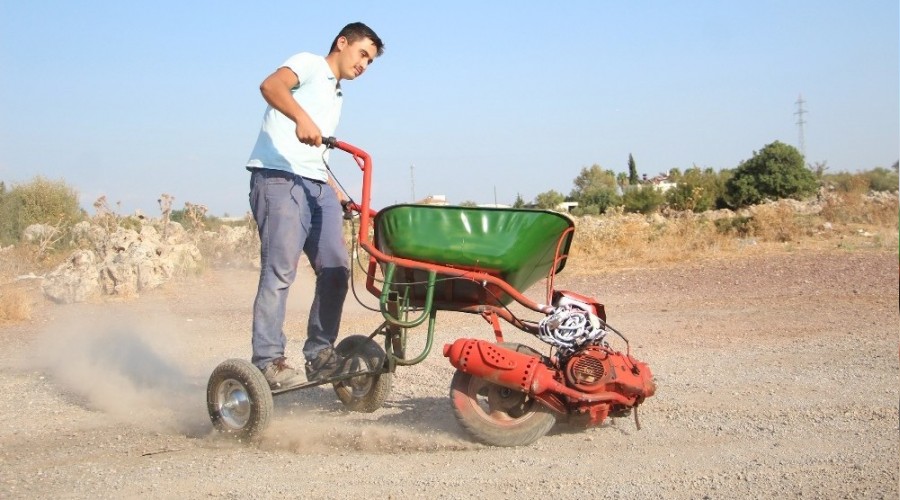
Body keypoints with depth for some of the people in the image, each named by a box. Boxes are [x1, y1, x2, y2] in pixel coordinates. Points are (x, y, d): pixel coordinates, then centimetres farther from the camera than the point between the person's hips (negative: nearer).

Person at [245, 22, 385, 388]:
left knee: (336, 268, 1)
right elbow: (271, 86, -17)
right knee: (280, 269, -15)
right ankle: (268, 362, -15)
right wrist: (302, 118, -34)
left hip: (316, 184, 9)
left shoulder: (337, 97, 30)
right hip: (279, 178, -9)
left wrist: (337, 194, 23)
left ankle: (319, 354, 8)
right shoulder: (309, 64, 5)